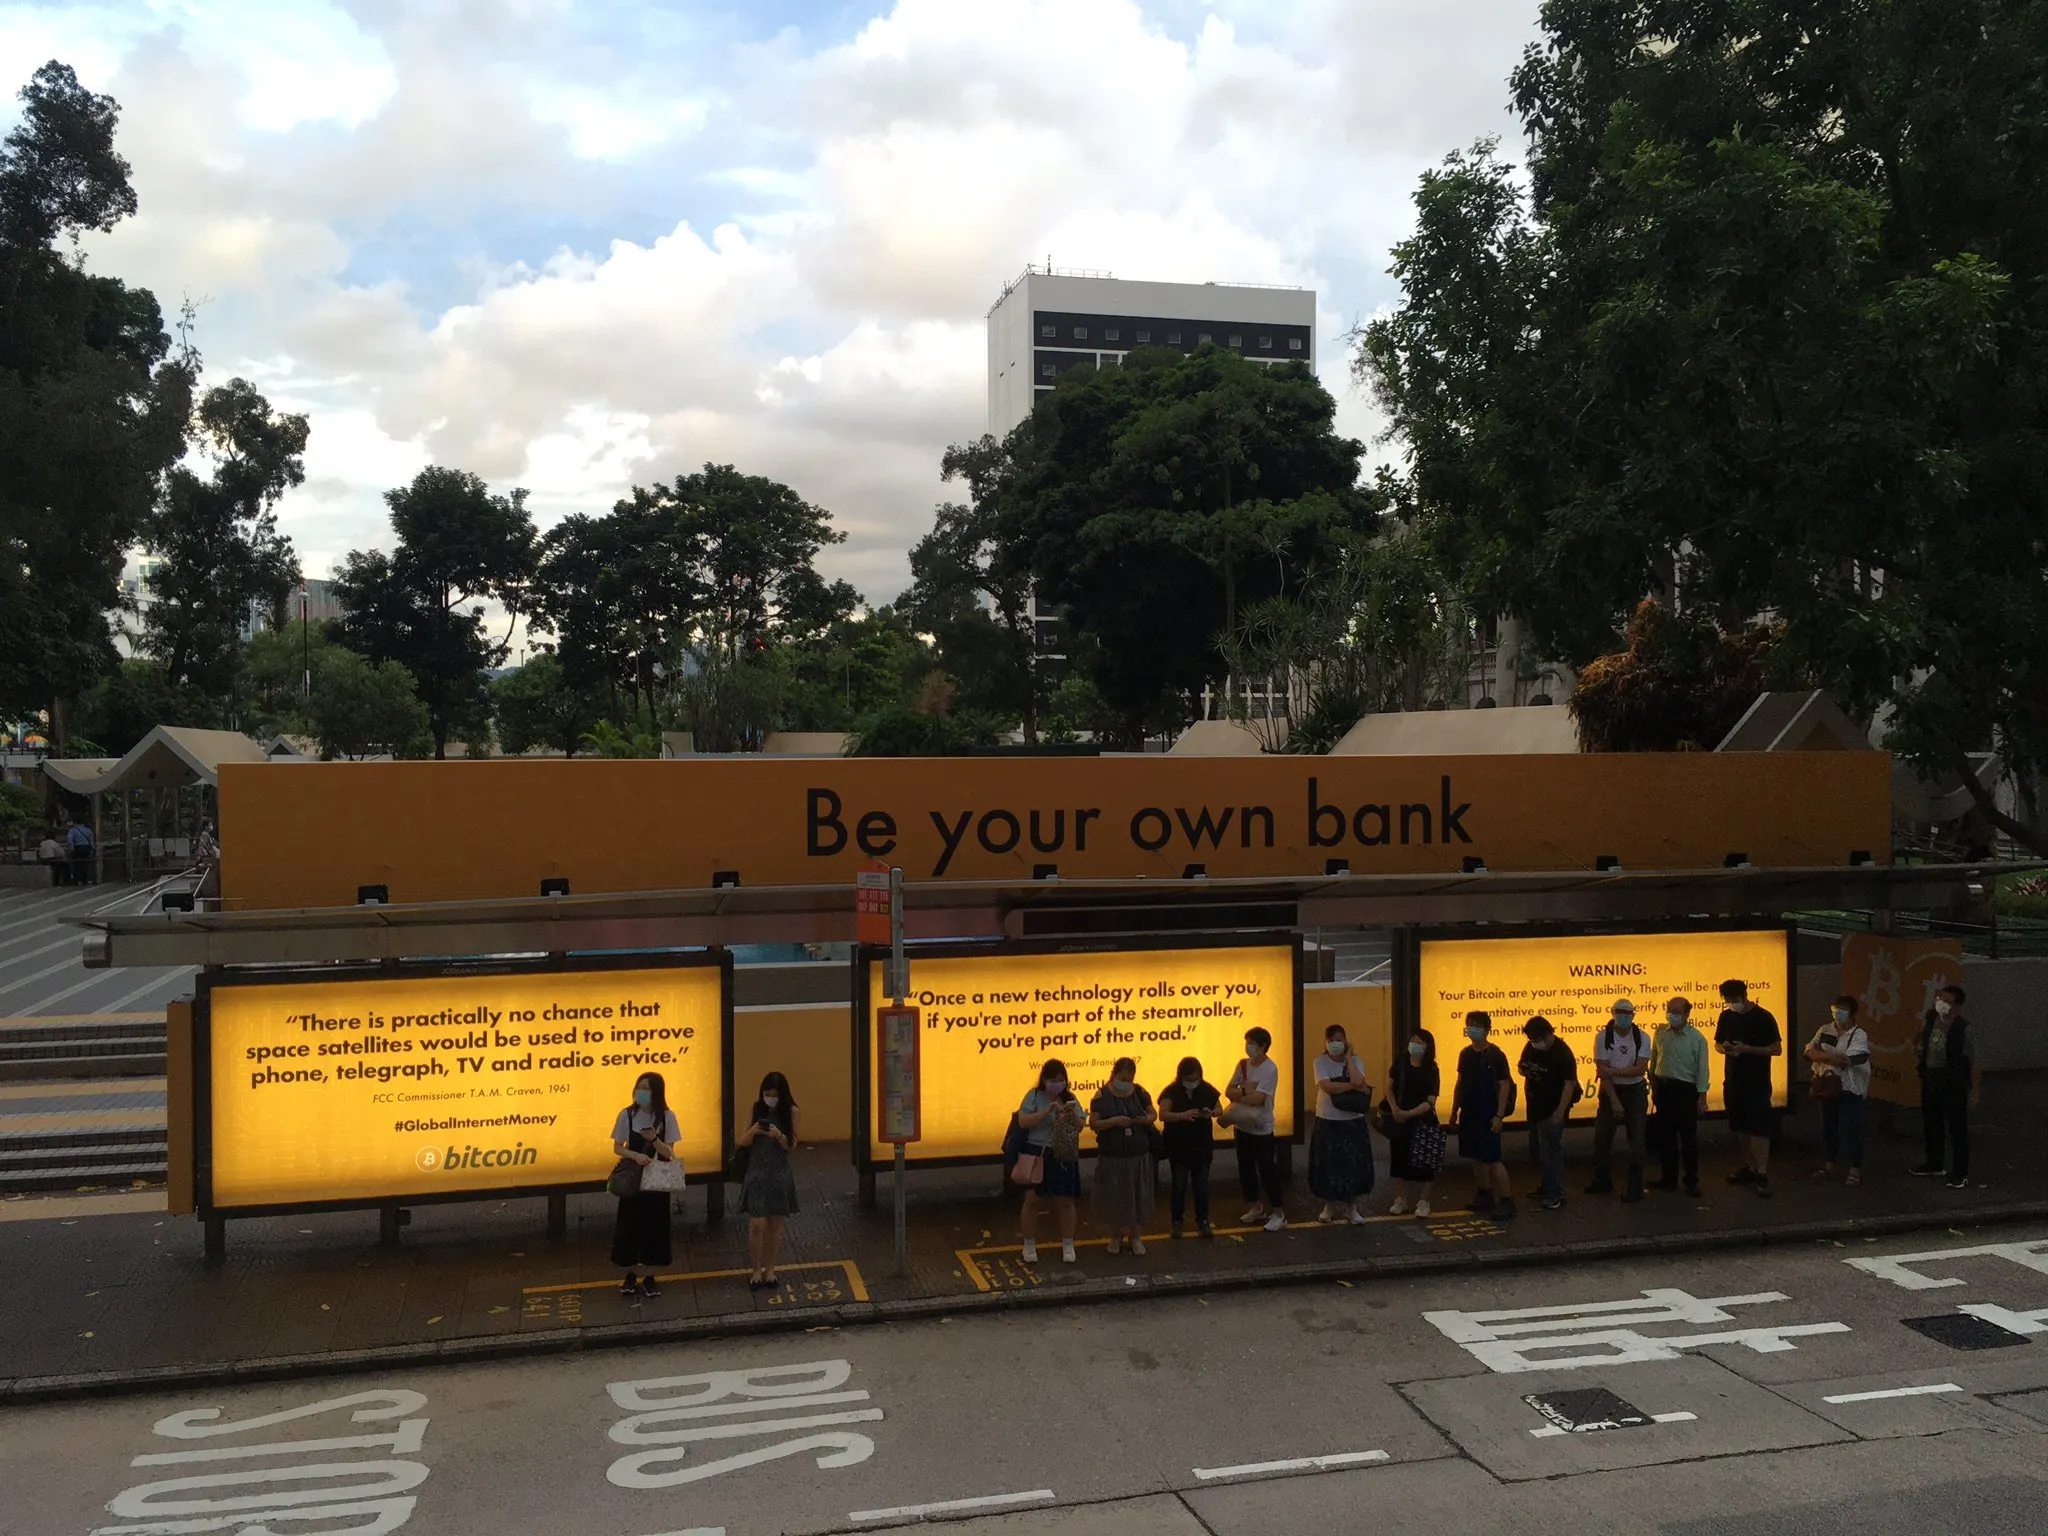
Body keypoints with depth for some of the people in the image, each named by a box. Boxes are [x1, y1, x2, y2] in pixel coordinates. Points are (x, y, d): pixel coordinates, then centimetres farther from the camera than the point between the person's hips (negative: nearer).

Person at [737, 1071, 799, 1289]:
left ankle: (770, 1269, 22)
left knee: (775, 1224, 8)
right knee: (757, 1225, -5)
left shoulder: (790, 1112, -5)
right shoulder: (755, 1110, -4)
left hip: (780, 1174, 1)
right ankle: (756, 1270, 10)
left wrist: (778, 1135, -25)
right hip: (758, 1172, -1)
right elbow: (741, 1141, -1)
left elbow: (791, 1144, -5)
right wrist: (753, 1131, -22)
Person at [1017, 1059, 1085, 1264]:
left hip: (1064, 1156, 2)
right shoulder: (1034, 1096, -3)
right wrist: (1046, 1112, -21)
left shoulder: (1070, 1099, 6)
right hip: (1037, 1154, -2)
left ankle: (1067, 1245, 18)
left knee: (1065, 1201, 6)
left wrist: (1072, 1114, -14)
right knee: (1032, 1200, 3)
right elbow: (1023, 1121, -13)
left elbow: (1079, 1128, 6)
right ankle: (1029, 1245, 16)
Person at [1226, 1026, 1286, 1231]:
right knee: (1245, 1169, 15)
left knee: (1267, 1171, -1)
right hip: (1241, 1126, 7)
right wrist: (1245, 1091, -19)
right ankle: (1256, 1207, 31)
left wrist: (1237, 1095, -10)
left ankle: (1278, 1213, 10)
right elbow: (1228, 1091, -1)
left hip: (1261, 1129, -7)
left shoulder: (1270, 1070, -17)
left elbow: (1257, 1099, -25)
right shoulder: (1243, 1065, 3)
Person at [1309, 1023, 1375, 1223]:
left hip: (1353, 1122, 1)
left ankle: (1352, 1208, 21)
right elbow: (1327, 1086, -22)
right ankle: (1329, 1206, 25)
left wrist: (1349, 1056, -16)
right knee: (1327, 1166, 7)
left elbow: (1358, 1081, -22)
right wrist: (1354, 1087, -19)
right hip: (1327, 1121, -1)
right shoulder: (1320, 1062, -6)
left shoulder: (1355, 1060, -2)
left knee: (1353, 1165, 6)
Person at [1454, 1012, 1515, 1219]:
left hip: (1487, 1116, -7)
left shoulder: (1495, 1055, -11)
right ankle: (1485, 1196, 27)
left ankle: (1506, 1201, -2)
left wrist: (1499, 1116, -16)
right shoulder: (1465, 1054, 7)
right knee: (1476, 1158, 14)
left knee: (1492, 1159, -9)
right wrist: (1455, 1110, 14)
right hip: (1469, 1114, 7)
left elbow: (1505, 1085, -12)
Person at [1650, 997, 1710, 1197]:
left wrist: (1702, 1097, -10)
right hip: (1663, 1088, 4)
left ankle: (1691, 1181, 13)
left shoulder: (1697, 1038, -9)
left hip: (1685, 1090, -4)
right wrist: (1654, 1087, 13)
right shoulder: (1661, 1033, 3)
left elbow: (1703, 1069, -7)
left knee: (1688, 1137, 3)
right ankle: (1669, 1178, 22)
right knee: (1665, 1136, 10)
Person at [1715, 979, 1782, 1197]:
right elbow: (1717, 1043, 16)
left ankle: (1762, 1174, -6)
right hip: (1733, 1079, 6)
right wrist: (1724, 1048, -8)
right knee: (1740, 1126, 12)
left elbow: (1777, 1049, -11)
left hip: (1757, 1082, -6)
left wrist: (1747, 1049, -21)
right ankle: (1748, 1166, 24)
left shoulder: (1763, 1017, -10)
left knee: (1759, 1127, -7)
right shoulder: (1727, 1016, 5)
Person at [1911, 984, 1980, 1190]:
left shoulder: (1964, 1029, -18)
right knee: (1931, 1125, 19)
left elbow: (1974, 1062, -16)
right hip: (1930, 1080, 7)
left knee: (1957, 1129, 3)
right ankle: (1934, 1165, 36)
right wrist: (1918, 1052, -4)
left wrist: (1976, 1092, -16)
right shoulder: (1930, 1021, 0)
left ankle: (1960, 1174, 13)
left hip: (1954, 1085, -7)